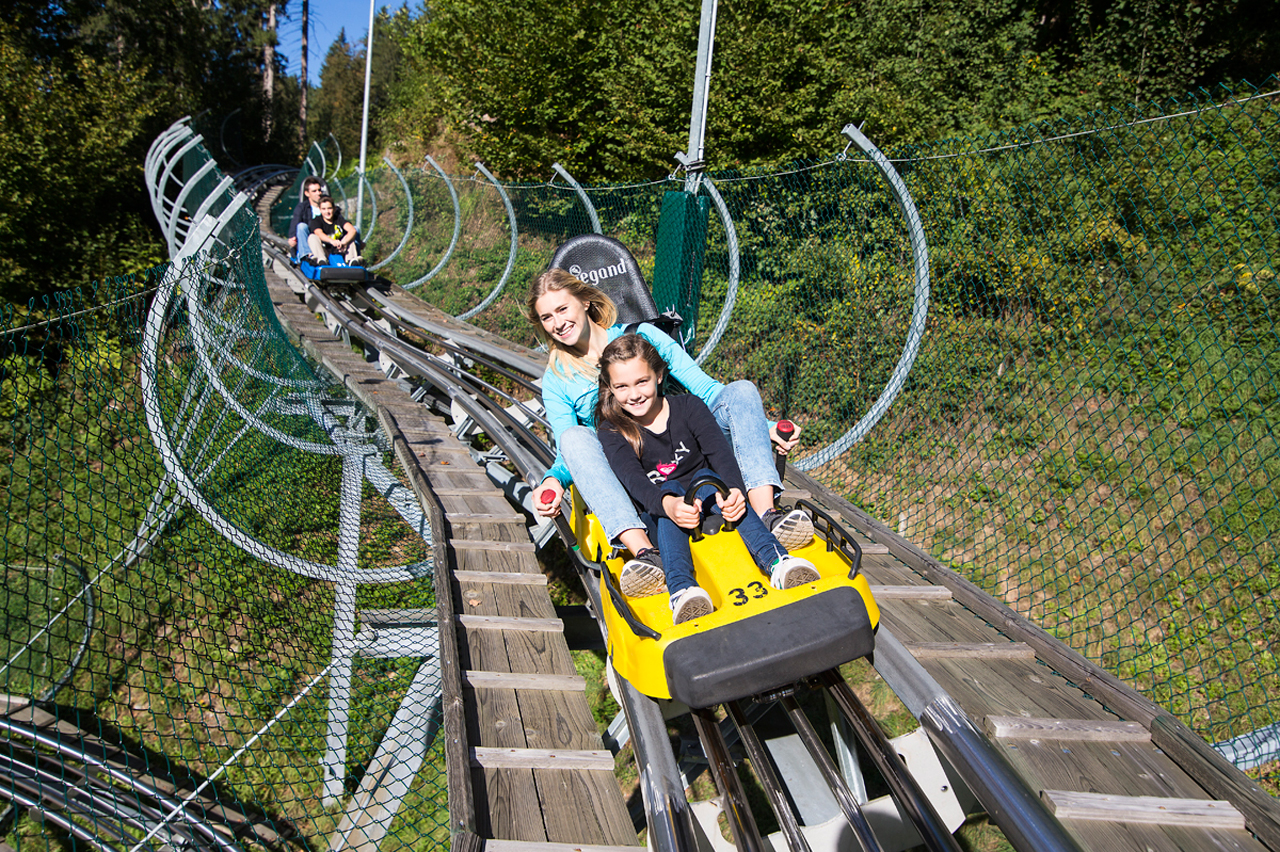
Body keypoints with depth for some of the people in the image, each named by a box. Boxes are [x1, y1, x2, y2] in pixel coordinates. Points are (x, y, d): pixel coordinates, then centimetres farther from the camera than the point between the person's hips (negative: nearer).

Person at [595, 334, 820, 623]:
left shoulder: (688, 407, -1)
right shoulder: (612, 431, -5)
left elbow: (719, 452, -17)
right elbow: (631, 478, -24)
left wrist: (733, 489, -40)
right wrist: (667, 504, -47)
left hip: (705, 502, 1)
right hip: (655, 518, -1)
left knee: (707, 476, -31)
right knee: (670, 487, -33)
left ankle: (776, 561, -52)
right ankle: (681, 589, -59)